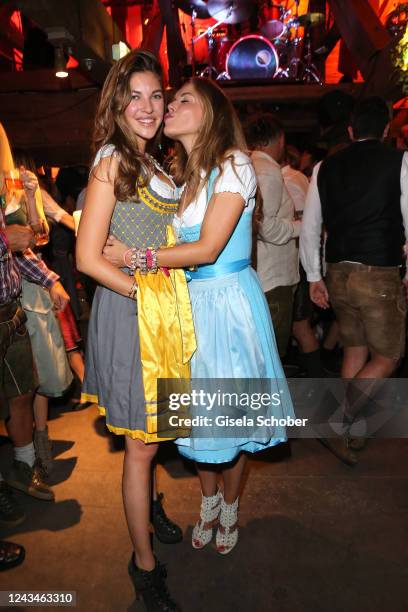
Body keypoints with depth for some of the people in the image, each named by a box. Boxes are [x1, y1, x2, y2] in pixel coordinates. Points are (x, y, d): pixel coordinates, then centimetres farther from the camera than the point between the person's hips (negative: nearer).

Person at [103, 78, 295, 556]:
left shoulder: (234, 164, -10)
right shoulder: (177, 172, 12)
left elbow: (207, 248, -18)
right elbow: (174, 244, 8)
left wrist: (134, 257, -17)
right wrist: (127, 252, -7)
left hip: (229, 301, -6)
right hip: (188, 301, 6)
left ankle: (229, 508, 35)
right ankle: (208, 503, 39)